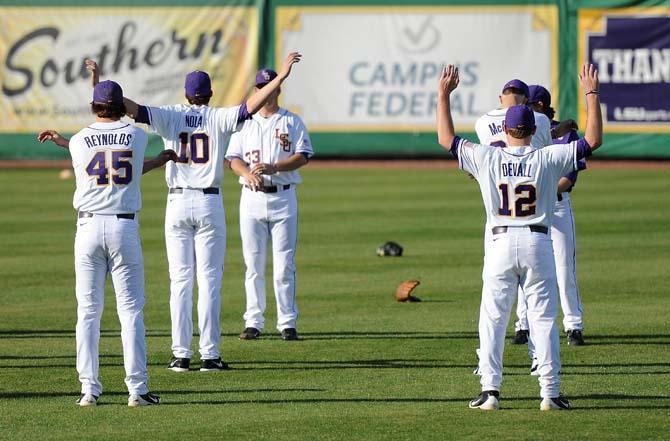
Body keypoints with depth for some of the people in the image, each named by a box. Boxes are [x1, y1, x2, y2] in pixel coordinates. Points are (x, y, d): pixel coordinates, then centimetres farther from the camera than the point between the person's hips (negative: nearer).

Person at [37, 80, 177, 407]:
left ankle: (89, 388, 2)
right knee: (131, 309, 2)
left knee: (88, 312, 6)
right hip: (125, 227, -1)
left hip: (89, 228, 1)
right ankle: (137, 388, -3)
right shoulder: (137, 137, 2)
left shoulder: (79, 142, 2)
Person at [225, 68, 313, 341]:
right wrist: (248, 173, -17)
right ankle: (253, 322, 6)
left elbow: (303, 156, -4)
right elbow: (232, 158, 5)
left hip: (283, 197, -2)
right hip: (252, 197, 2)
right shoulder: (245, 123, 12)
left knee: (284, 265, -4)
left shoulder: (292, 122, 7)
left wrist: (273, 167, -19)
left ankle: (287, 323, 0)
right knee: (253, 265, 1)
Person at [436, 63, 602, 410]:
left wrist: (443, 96, 15)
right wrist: (591, 94, 3)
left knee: (492, 318, 6)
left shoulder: (487, 158, -1)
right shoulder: (548, 159, -4)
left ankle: (490, 390, 0)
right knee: (543, 318, 3)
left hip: (501, 244, 0)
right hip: (537, 243, 0)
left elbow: (445, 139, 9)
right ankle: (550, 392, -1)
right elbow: (593, 140, -1)